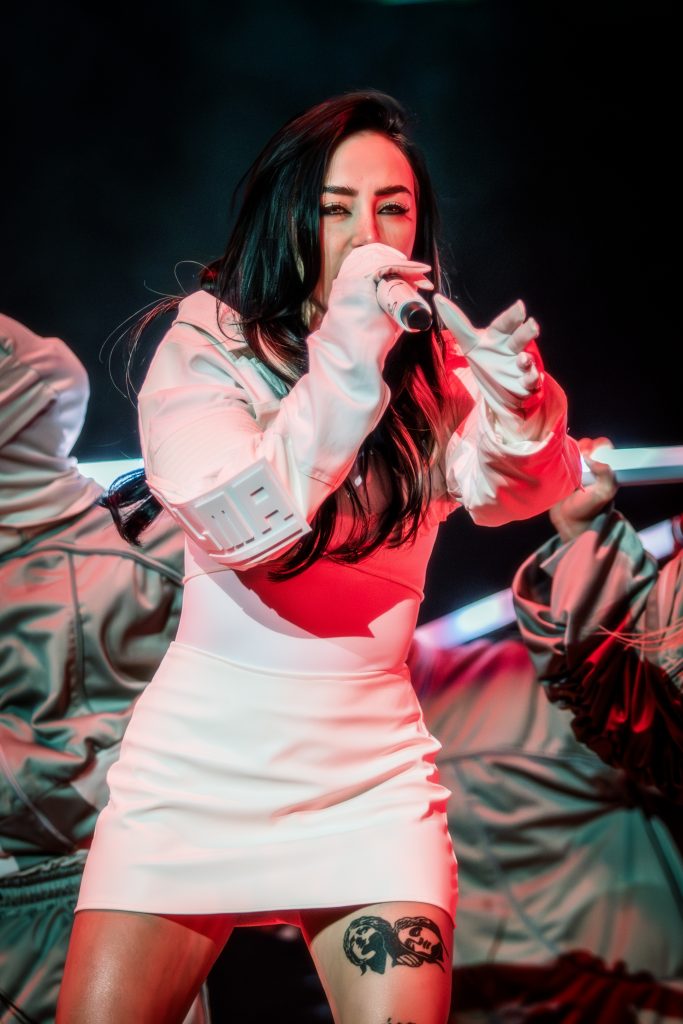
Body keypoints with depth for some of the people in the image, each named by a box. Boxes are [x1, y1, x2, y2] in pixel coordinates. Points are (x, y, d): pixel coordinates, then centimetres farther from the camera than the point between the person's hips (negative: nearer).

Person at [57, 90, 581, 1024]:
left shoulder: (437, 365, 2)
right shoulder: (207, 345, -5)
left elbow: (514, 489, -16)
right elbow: (237, 526, -20)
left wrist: (516, 398, -38)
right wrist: (347, 361, -28)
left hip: (372, 770, 1)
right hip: (200, 761, -1)